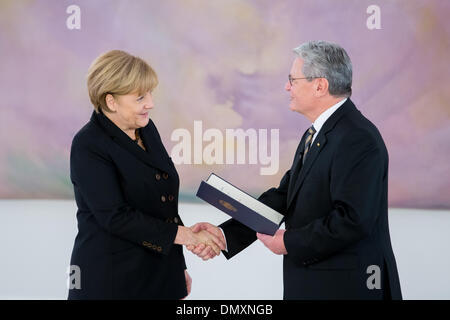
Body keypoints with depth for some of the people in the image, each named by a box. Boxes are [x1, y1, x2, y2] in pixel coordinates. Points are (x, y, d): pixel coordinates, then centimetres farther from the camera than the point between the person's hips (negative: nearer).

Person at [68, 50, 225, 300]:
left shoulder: (146, 129, 7)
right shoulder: (88, 146, -14)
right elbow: (114, 216, -21)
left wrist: (178, 267, 17)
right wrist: (184, 235, -20)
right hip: (112, 283, -6)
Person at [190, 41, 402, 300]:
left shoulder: (359, 139, -19)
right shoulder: (315, 135, 13)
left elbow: (353, 219, -26)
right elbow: (284, 198, 9)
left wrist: (291, 243, -16)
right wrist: (225, 234, -1)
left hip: (345, 288, -9)